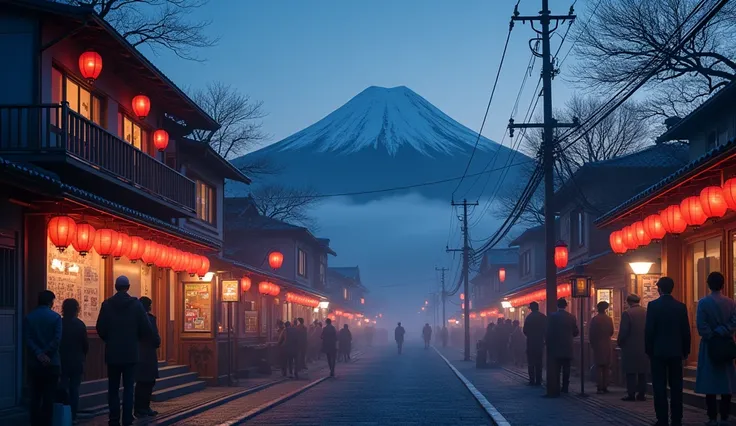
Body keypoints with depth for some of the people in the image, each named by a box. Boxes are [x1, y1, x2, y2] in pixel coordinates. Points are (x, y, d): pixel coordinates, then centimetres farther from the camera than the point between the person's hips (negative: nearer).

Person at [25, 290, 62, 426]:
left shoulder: (29, 317, 3)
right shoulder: (55, 317, -5)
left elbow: (28, 339, -7)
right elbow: (57, 340, -14)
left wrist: (39, 354, -12)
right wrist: (46, 355, -10)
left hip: (34, 363, 3)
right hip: (51, 363, -3)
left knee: (35, 397, 8)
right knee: (48, 398, 2)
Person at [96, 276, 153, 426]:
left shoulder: (107, 305, -3)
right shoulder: (136, 304, -5)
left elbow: (100, 329, -3)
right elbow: (146, 329, -6)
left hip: (112, 352, 1)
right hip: (131, 352, -1)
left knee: (113, 388, 9)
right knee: (128, 388, 2)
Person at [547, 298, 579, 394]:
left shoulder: (552, 317, -7)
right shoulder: (571, 317, -1)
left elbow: (548, 332, -7)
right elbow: (576, 332, 3)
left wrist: (548, 345, 2)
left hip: (556, 347, -2)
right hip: (568, 348, 2)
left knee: (556, 368, 2)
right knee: (566, 368, 7)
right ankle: (565, 387, 6)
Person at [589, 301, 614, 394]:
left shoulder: (594, 319, -9)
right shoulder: (609, 319, -3)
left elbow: (590, 334, -6)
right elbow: (611, 332, 5)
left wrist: (592, 343, 8)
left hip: (597, 345, -2)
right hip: (607, 346, 2)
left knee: (598, 367, 0)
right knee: (606, 367, 9)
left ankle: (600, 387, -5)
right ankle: (605, 387, 8)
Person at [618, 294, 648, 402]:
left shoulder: (627, 313, -13)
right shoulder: (646, 313, 2)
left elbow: (623, 331, -13)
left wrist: (619, 343, 3)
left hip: (630, 348, -5)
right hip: (644, 347, 5)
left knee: (631, 373, 0)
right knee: (642, 372, 9)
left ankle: (631, 394, 0)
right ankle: (641, 394, 11)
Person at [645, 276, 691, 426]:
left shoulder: (653, 305, -8)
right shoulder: (681, 306, 1)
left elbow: (649, 330, -8)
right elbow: (686, 331, 3)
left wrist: (648, 350, 1)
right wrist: (686, 350, 12)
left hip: (658, 351, -3)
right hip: (676, 351, 3)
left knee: (660, 387, 0)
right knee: (676, 386, 6)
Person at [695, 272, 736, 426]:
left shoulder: (703, 302, -9)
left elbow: (701, 326, -13)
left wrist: (712, 336, -3)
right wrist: (720, 333, -6)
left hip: (709, 345, -2)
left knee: (710, 383, 1)